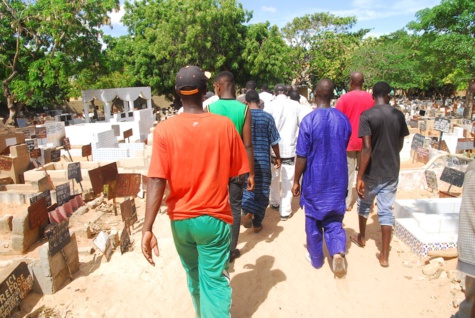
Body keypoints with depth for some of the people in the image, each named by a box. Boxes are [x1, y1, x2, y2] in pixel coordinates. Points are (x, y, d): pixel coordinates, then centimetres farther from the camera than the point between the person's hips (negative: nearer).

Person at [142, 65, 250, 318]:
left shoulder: (164, 129, -11)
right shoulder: (225, 125, -11)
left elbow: (157, 181, -19)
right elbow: (236, 172, -1)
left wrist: (148, 228, -18)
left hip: (180, 219, 3)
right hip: (214, 217, -2)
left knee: (194, 275, 26)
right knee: (215, 281, 10)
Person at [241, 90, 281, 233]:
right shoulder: (268, 117, -5)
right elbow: (274, 141, -1)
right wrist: (278, 157, 13)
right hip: (263, 160, -1)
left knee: (247, 187, 17)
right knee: (261, 191, 10)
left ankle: (247, 211, -9)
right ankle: (257, 223, 18)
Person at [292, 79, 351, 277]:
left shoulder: (308, 121, -16)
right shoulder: (343, 119, -3)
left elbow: (302, 157, -14)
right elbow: (344, 148, 10)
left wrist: (296, 181, -3)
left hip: (315, 181, -3)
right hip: (338, 180, 3)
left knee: (313, 221, 14)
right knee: (334, 220, 16)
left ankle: (316, 259, 28)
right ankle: (338, 251, -5)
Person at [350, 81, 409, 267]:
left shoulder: (367, 115, -14)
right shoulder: (398, 115, 0)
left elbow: (367, 148, -21)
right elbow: (400, 145, 10)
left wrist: (359, 177, -19)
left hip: (372, 172, -3)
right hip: (392, 172, 3)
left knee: (364, 204, 20)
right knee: (386, 211, 8)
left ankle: (361, 237, 41)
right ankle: (384, 255, 11)